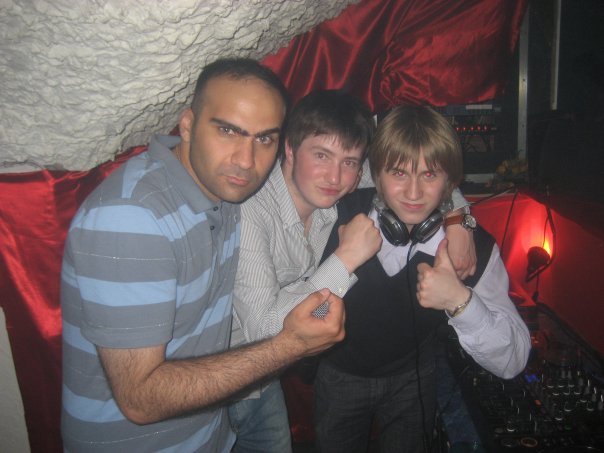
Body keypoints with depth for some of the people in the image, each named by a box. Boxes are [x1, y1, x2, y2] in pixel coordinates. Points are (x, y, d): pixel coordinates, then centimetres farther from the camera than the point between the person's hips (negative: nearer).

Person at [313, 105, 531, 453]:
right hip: (340, 374, 0)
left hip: (414, 380, 0)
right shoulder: (341, 215, -27)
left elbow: (513, 361, -24)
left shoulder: (475, 246, -23)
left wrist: (461, 301, -40)